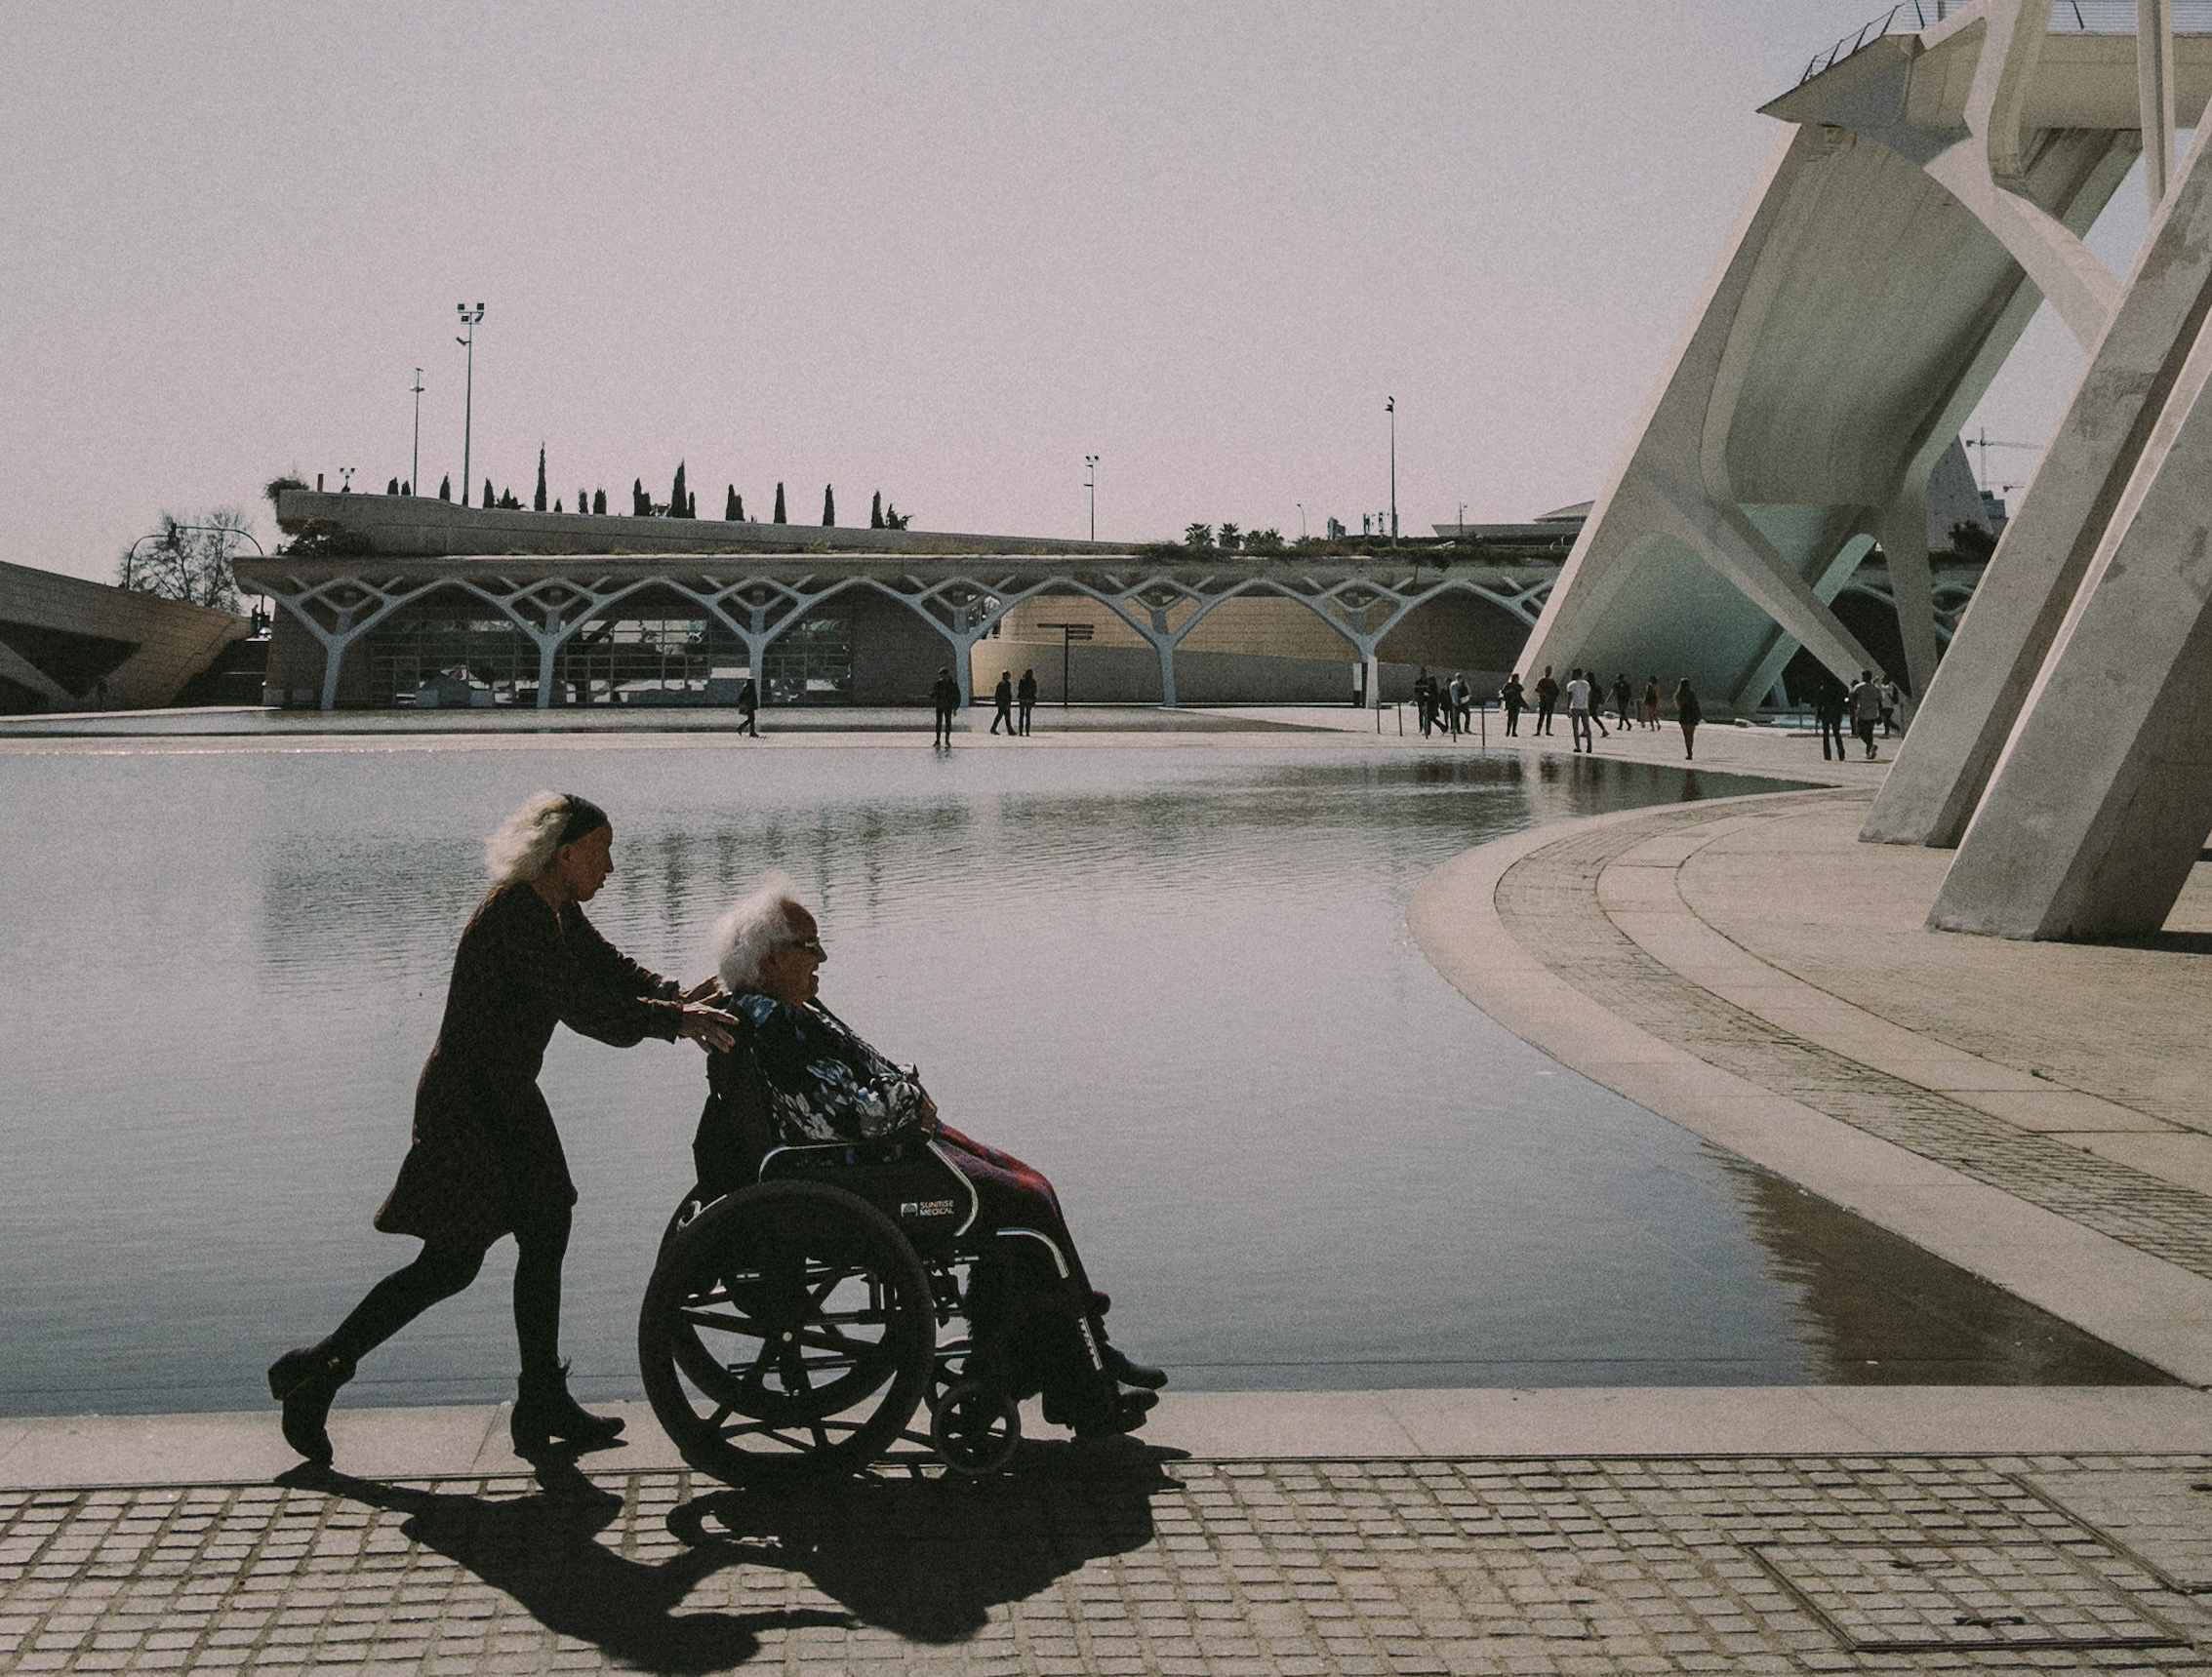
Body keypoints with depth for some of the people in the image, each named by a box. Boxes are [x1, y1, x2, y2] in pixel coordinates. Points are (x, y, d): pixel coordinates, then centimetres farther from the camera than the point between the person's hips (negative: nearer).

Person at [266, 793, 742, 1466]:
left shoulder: (557, 909, 8)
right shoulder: (516, 917, -23)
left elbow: (608, 967, 12)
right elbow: (583, 1008, -27)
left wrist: (678, 997, -5)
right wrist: (674, 1021, -23)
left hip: (506, 1100, 10)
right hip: (468, 1101, -10)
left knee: (546, 1233, 9)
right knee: (450, 1263, -3)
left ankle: (543, 1406, 16)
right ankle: (313, 1372, 10)